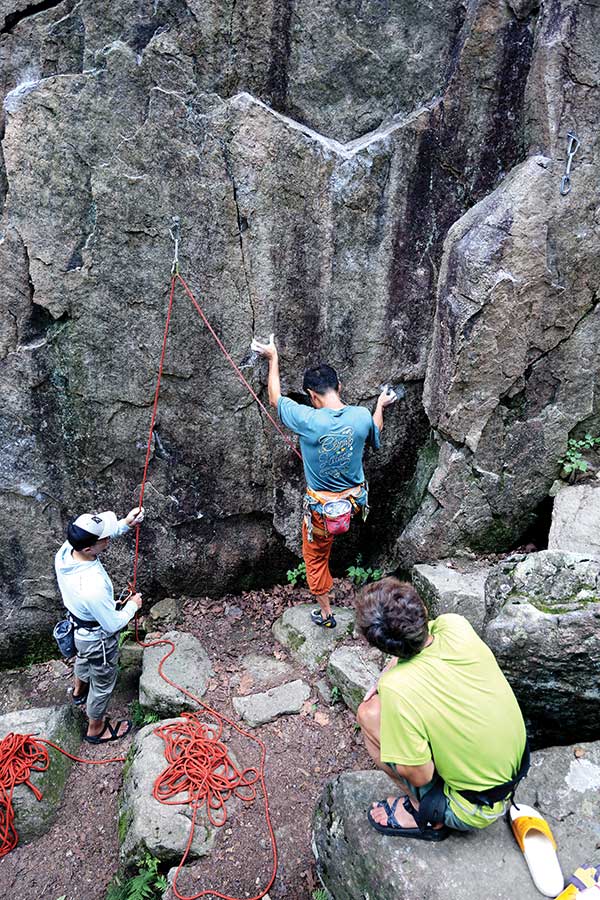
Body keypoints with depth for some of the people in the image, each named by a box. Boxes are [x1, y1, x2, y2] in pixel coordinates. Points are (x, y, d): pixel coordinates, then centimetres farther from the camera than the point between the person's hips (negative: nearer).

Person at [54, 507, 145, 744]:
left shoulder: (65, 550, -24)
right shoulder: (94, 587, -45)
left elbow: (94, 535, -1)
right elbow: (113, 625, -28)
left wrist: (125, 524, -13)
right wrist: (132, 605, -10)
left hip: (78, 626, 7)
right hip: (98, 640, -7)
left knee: (83, 659, 38)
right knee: (102, 684, 22)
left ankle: (79, 690, 69)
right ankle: (96, 729, 49)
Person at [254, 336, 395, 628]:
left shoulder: (308, 419, -26)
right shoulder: (362, 416, -16)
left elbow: (275, 398, -6)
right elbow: (375, 439, 9)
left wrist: (273, 358, 6)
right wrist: (380, 406, 26)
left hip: (322, 508, -2)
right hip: (354, 502, 3)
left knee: (316, 559, 22)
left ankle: (326, 614, 38)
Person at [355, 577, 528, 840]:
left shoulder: (397, 690, -33)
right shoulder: (455, 626, -18)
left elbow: (419, 776, -20)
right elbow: (411, 646, 5)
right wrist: (384, 679, -7)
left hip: (474, 812, -6)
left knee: (370, 713, -9)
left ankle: (427, 813, 7)